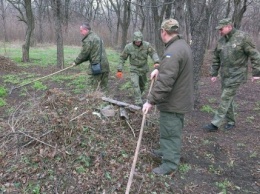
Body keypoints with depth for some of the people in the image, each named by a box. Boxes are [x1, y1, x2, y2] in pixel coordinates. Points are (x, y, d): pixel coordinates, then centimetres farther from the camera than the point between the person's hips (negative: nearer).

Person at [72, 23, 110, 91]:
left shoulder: (88, 40, -10)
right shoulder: (96, 37, 21)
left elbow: (84, 53, -9)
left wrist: (76, 62, 7)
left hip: (97, 67, -9)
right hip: (105, 65, 9)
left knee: (95, 87, -3)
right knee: (103, 87, 12)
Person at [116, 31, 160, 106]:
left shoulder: (147, 45, -13)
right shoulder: (128, 47, -15)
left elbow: (153, 53, -17)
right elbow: (122, 58, -6)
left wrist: (156, 62, -38)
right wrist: (119, 70, -8)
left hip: (143, 69, 3)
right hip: (134, 70, -2)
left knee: (142, 86, 17)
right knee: (135, 85, -19)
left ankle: (138, 97, 43)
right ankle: (139, 102, -16)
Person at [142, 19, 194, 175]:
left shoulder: (173, 52, -26)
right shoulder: (182, 44, 8)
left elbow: (165, 82, -32)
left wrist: (151, 101, -26)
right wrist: (159, 69, 9)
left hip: (173, 102, -10)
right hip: (181, 98, 10)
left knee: (170, 132, 2)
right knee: (173, 130, 24)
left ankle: (170, 163, 13)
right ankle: (168, 151, 41)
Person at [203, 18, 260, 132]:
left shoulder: (242, 38, -11)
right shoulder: (221, 41, 6)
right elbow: (216, 59, 14)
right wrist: (214, 74, 12)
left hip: (236, 76, -6)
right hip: (225, 75, 6)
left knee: (225, 99, -7)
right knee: (228, 99, 13)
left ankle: (215, 124, -3)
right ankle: (231, 122, 28)